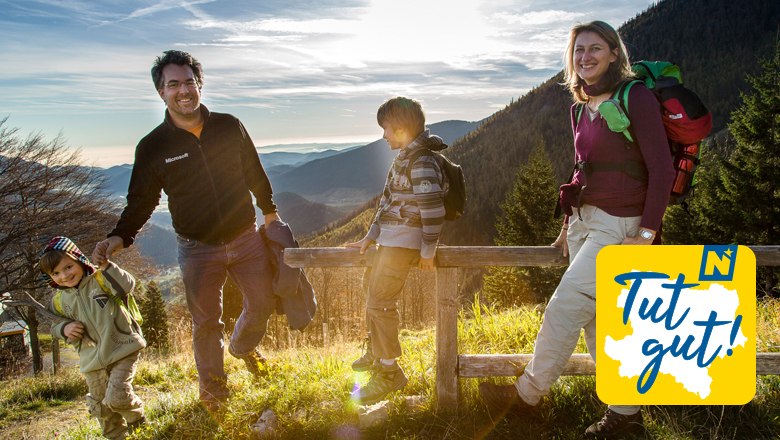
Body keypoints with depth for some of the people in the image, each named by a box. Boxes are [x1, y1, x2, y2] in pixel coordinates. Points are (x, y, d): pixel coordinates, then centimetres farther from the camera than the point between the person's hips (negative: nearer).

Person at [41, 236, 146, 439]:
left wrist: (106, 266, -29)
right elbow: (54, 325, 19)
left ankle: (138, 421, 15)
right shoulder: (59, 301, 5)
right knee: (100, 406, 13)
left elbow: (127, 286, -22)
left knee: (117, 396, -17)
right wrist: (64, 328, -3)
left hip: (123, 348, -5)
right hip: (93, 359, 5)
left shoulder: (100, 279, -8)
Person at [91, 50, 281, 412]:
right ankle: (213, 385, 34)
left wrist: (270, 212, 14)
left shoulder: (229, 127, -3)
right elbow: (140, 200, -2)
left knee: (262, 304, 13)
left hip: (246, 238, 2)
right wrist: (119, 237, -18)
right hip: (198, 249, -2)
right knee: (206, 322, 9)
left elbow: (254, 173, 9)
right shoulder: (153, 147, -8)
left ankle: (243, 347, 46)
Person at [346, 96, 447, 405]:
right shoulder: (403, 158, 13)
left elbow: (434, 210, -23)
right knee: (372, 284, 24)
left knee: (379, 302, -10)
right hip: (390, 238, 11)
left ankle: (389, 372, 3)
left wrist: (428, 251, -17)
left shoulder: (421, 162, -19)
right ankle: (376, 352, 41)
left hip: (404, 241, -11)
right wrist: (371, 236, 14)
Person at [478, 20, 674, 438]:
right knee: (597, 321, 9)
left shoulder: (636, 98, -9)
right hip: (583, 220, 8)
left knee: (563, 307, -9)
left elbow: (662, 169, -13)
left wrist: (646, 234, -18)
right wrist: (568, 224, 18)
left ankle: (526, 393, 9)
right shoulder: (580, 109, 12)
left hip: (619, 226, -8)